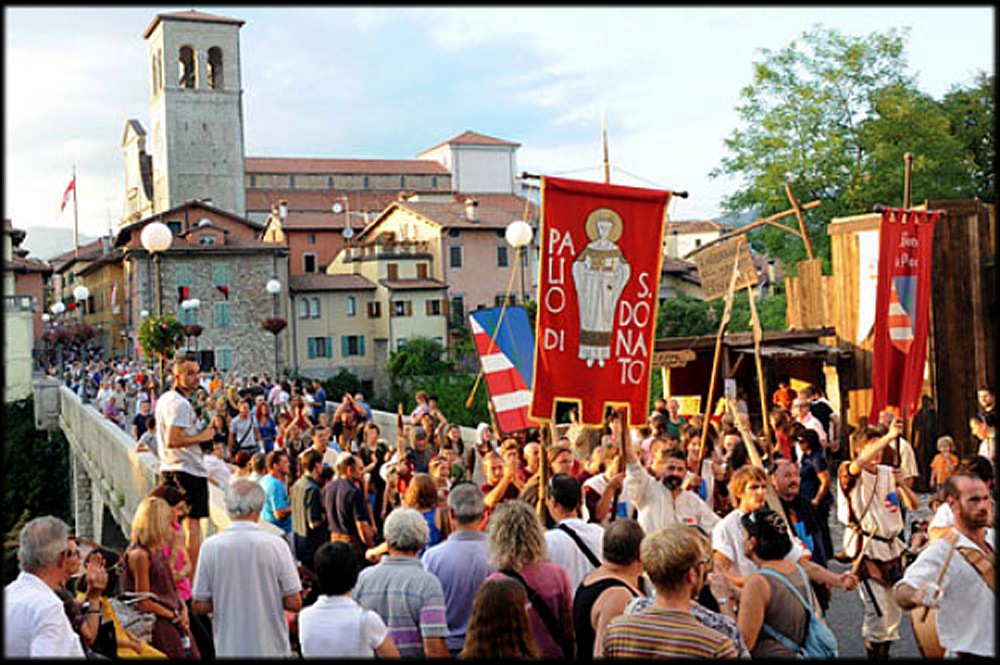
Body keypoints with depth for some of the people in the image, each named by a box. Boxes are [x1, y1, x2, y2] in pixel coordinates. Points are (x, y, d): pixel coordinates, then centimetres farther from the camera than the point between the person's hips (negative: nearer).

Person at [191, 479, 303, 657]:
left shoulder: (211, 546, -7)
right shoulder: (275, 544, -10)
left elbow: (199, 606, -2)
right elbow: (294, 603, -8)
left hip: (228, 649, 1)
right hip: (272, 649, -1)